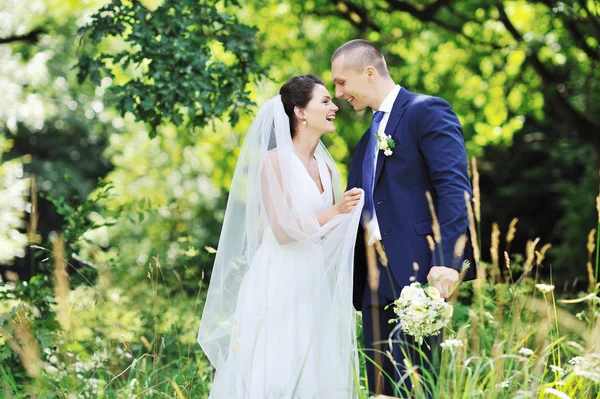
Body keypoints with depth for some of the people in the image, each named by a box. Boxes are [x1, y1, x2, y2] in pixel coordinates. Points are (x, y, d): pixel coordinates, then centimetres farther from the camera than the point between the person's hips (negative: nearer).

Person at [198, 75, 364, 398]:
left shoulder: (326, 167, 12)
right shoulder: (276, 161, -8)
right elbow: (282, 230, -15)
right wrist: (335, 211, -20)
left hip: (317, 289, 7)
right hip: (280, 287, -7)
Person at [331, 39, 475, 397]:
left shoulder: (427, 111, -4)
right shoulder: (372, 134, 23)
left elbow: (455, 188, -14)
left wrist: (447, 260, -23)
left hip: (417, 270, -9)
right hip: (375, 280, 9)